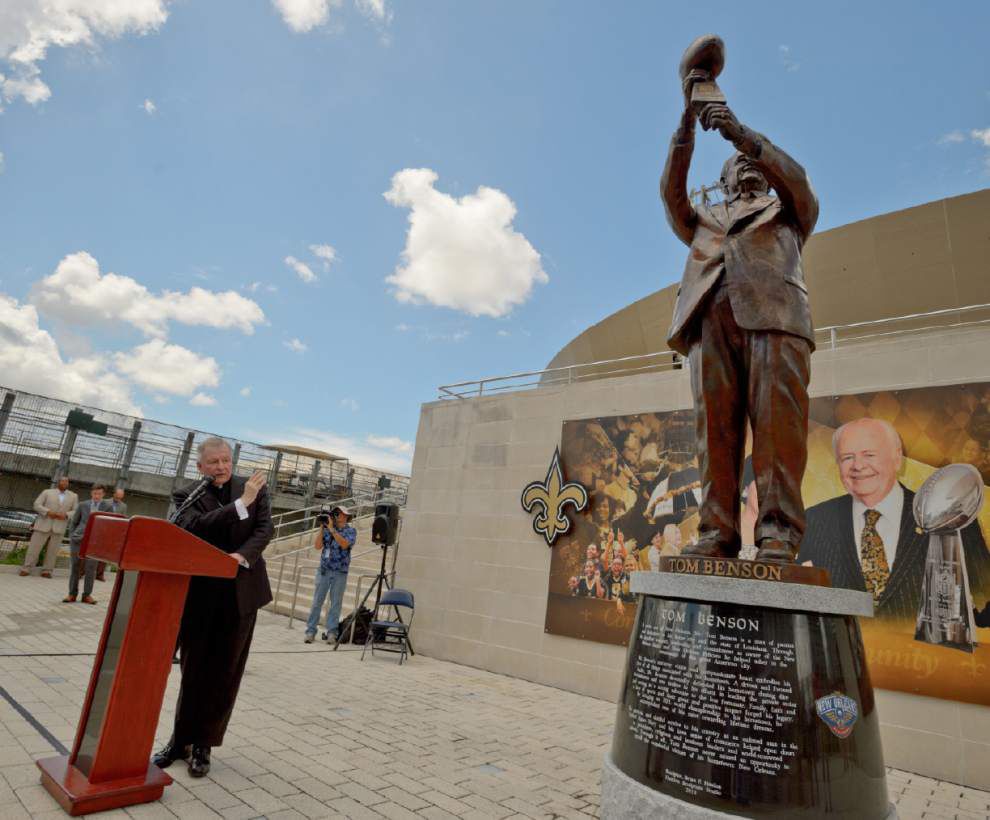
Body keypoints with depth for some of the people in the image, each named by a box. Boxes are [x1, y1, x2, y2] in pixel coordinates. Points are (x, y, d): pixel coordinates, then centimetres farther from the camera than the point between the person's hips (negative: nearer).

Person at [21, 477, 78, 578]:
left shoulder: (73, 496, 11)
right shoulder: (47, 492, 8)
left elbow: (76, 511, 7)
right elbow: (37, 505, 2)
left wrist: (66, 515, -12)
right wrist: (48, 512, -14)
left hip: (59, 527, 1)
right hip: (43, 525, -1)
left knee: (52, 550, 1)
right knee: (34, 547, -1)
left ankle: (46, 571, 7)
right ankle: (26, 569, 7)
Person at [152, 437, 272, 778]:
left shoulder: (255, 489, 2)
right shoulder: (186, 495, -1)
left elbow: (265, 528, -6)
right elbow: (195, 528, -19)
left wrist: (242, 555, -24)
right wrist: (241, 503, -26)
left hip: (240, 593, 0)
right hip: (200, 594, 0)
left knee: (224, 674, 9)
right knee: (192, 671, 13)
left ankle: (203, 745, 25)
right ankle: (181, 740, 32)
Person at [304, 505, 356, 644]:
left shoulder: (350, 531, 0)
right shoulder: (327, 529, 8)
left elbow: (344, 544, -18)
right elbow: (317, 546, 0)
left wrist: (332, 529, -17)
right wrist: (322, 528, -6)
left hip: (340, 572, -2)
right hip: (323, 570, 2)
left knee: (336, 603, 1)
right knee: (317, 601, 3)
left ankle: (331, 632, 8)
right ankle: (310, 631, 9)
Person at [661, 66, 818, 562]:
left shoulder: (788, 211, 33)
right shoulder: (704, 219, 36)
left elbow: (796, 178, 12)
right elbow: (672, 191, 18)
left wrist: (741, 131, 2)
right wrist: (689, 117, 10)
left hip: (772, 312, -1)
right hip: (711, 316, 1)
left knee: (778, 419, -16)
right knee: (714, 422, -13)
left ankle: (779, 533, -18)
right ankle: (717, 532, -16)